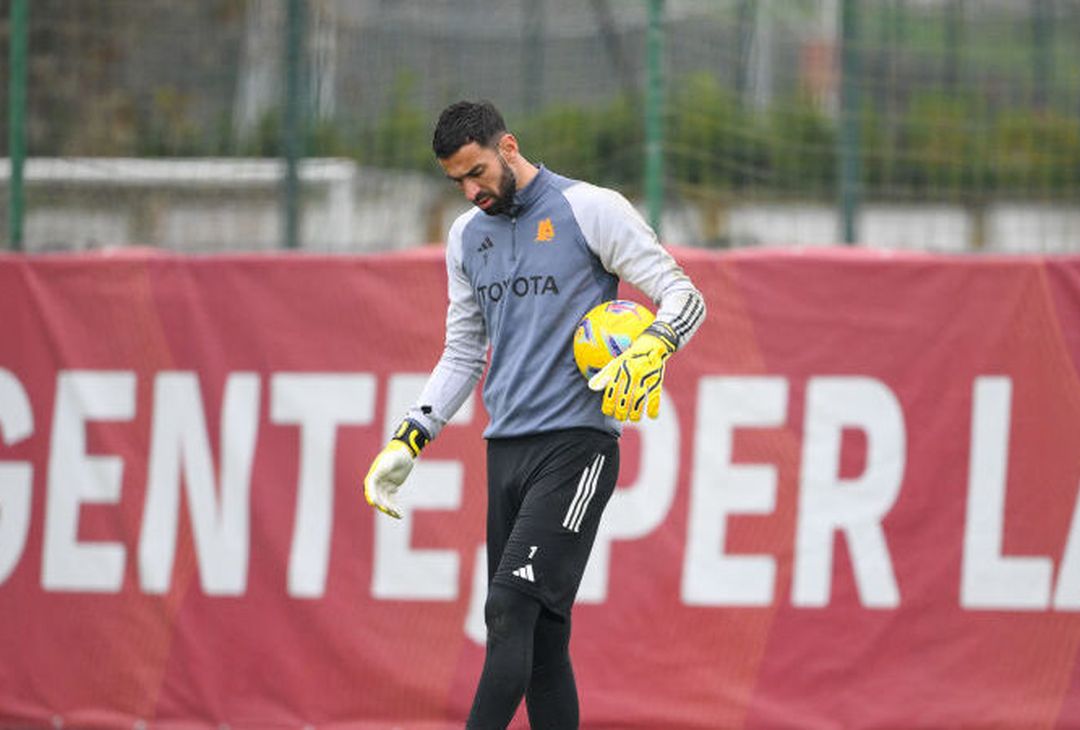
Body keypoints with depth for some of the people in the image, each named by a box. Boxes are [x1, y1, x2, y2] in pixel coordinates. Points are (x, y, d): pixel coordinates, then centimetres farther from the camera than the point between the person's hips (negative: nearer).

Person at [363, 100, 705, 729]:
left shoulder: (591, 210, -4)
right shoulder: (467, 236, 16)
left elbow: (683, 296, -4)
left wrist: (650, 350, -25)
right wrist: (408, 442, 14)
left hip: (578, 444, -7)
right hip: (507, 450, 7)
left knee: (511, 610, -18)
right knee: (539, 637, 2)